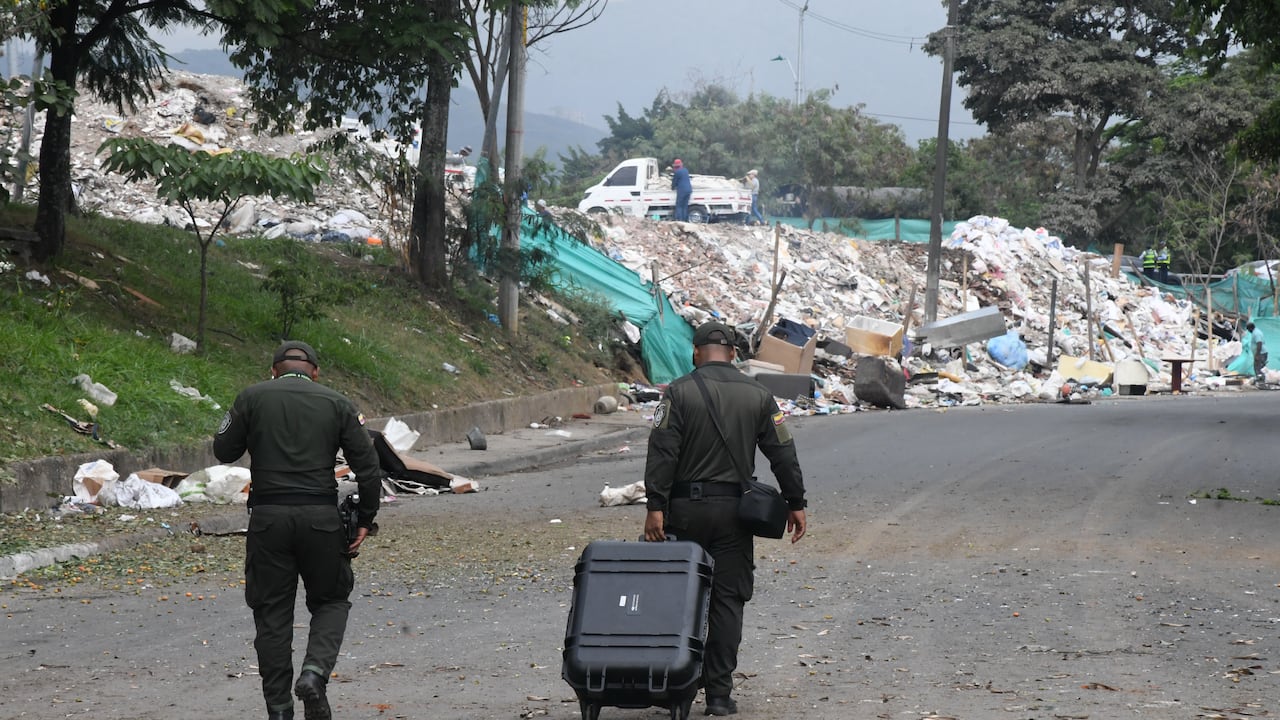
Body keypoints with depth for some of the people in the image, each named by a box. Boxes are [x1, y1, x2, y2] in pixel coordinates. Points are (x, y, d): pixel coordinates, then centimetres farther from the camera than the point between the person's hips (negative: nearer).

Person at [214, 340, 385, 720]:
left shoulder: (252, 397, 4)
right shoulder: (336, 404, 6)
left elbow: (224, 450, 6)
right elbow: (368, 467, 2)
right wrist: (365, 521, 9)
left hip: (268, 517, 0)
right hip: (321, 517, 0)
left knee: (272, 612, 8)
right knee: (331, 600, 16)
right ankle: (315, 671, -8)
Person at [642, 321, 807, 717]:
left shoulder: (679, 392, -4)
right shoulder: (757, 395, 5)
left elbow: (662, 452, -12)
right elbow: (783, 453, 6)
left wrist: (655, 506, -13)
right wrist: (795, 503, 13)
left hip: (685, 507, -2)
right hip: (734, 510, 2)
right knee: (727, 601, 4)